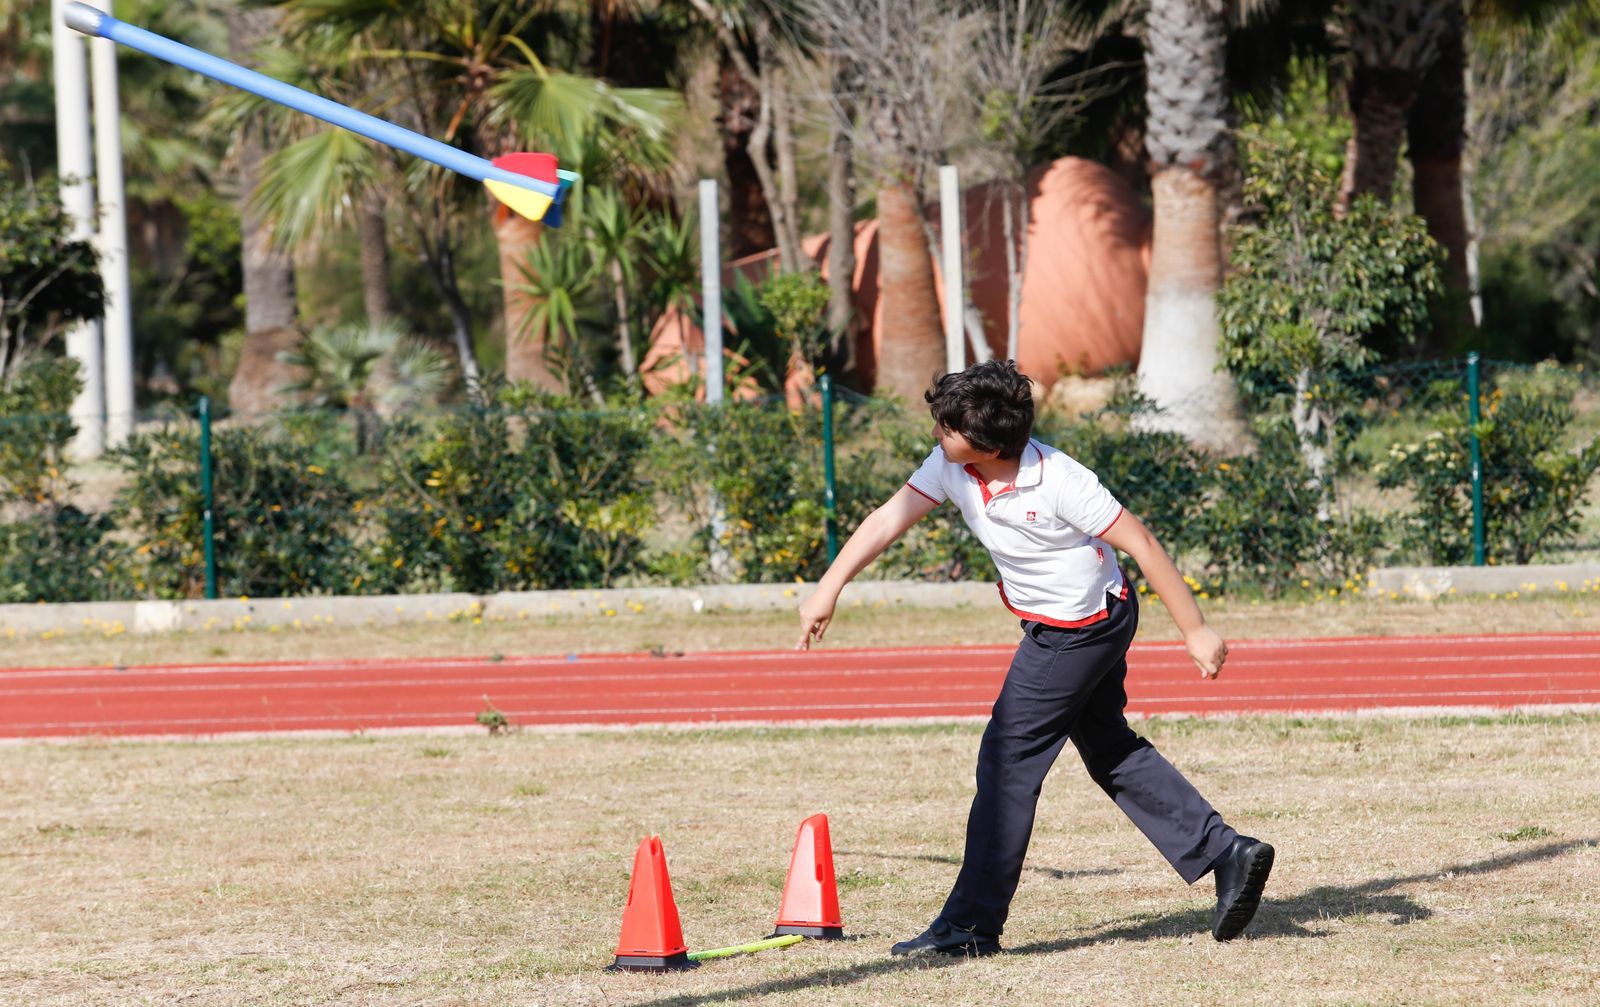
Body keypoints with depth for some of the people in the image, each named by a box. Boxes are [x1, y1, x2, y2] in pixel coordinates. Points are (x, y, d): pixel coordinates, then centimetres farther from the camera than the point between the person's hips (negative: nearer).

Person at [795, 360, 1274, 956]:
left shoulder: (1058, 482, -30)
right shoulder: (952, 467, -10)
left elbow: (1140, 543, -24)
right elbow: (891, 518, -7)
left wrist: (1196, 632, -21)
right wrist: (829, 588, -17)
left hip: (1083, 630, -9)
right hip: (1054, 630, 9)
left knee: (1008, 760, -6)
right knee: (1111, 752, 17)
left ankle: (971, 924, 0)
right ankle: (1226, 854, 21)